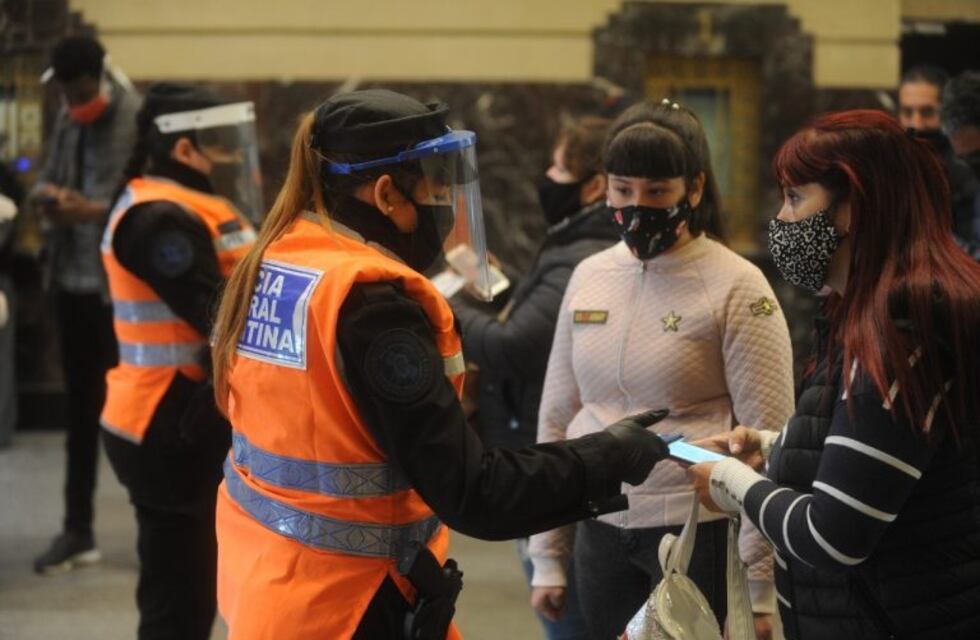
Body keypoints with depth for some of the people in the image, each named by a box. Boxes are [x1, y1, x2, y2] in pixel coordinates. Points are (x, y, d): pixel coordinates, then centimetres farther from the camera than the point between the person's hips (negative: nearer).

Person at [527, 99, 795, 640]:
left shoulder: (737, 287, -8)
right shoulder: (589, 277, 6)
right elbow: (556, 419, 12)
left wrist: (757, 587, -11)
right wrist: (548, 554, 12)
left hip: (698, 534, -4)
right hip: (601, 532, 5)